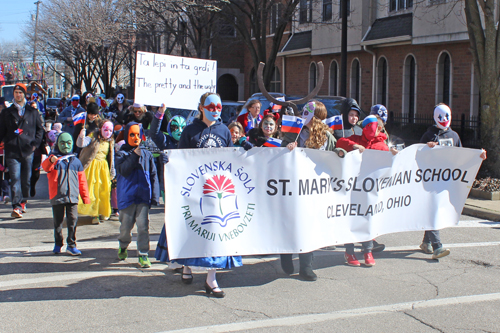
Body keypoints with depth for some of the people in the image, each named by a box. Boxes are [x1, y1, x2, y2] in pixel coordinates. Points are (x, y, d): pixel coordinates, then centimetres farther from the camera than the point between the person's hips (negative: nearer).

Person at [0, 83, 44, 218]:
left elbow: (40, 129, 15)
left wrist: (35, 144, 3)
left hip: (28, 151, 1)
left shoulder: (33, 112, 11)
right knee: (15, 179, -10)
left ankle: (23, 202, 25)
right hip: (12, 152, -1)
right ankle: (16, 206, -13)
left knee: (26, 179, 6)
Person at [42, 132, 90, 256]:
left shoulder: (75, 161, 13)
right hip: (57, 196, -2)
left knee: (73, 220, -5)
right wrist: (50, 160, -44)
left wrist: (85, 196, 12)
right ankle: (58, 245, 21)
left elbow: (82, 180, 16)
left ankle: (71, 245, 4)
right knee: (58, 222, 7)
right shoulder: (54, 159, 3)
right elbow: (45, 167, -20)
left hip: (73, 197, 2)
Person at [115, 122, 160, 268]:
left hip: (144, 196, 1)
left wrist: (155, 196, 2)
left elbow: (153, 175, 9)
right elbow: (123, 170, -15)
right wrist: (135, 155, -19)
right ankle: (123, 247, 37)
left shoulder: (147, 154, 9)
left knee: (143, 226, -9)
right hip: (127, 195, -1)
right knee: (126, 226, 9)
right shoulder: (121, 154, 4)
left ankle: (143, 255, -3)